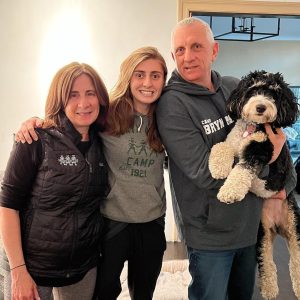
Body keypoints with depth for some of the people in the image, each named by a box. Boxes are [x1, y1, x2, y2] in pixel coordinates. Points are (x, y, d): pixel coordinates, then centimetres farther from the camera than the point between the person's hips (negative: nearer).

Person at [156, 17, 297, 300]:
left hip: (251, 223, 6)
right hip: (210, 234, -5)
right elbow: (205, 173, -23)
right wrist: (266, 157, -19)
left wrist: (286, 182, -2)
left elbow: (275, 133, 12)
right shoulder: (172, 104, -18)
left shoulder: (235, 87, 0)